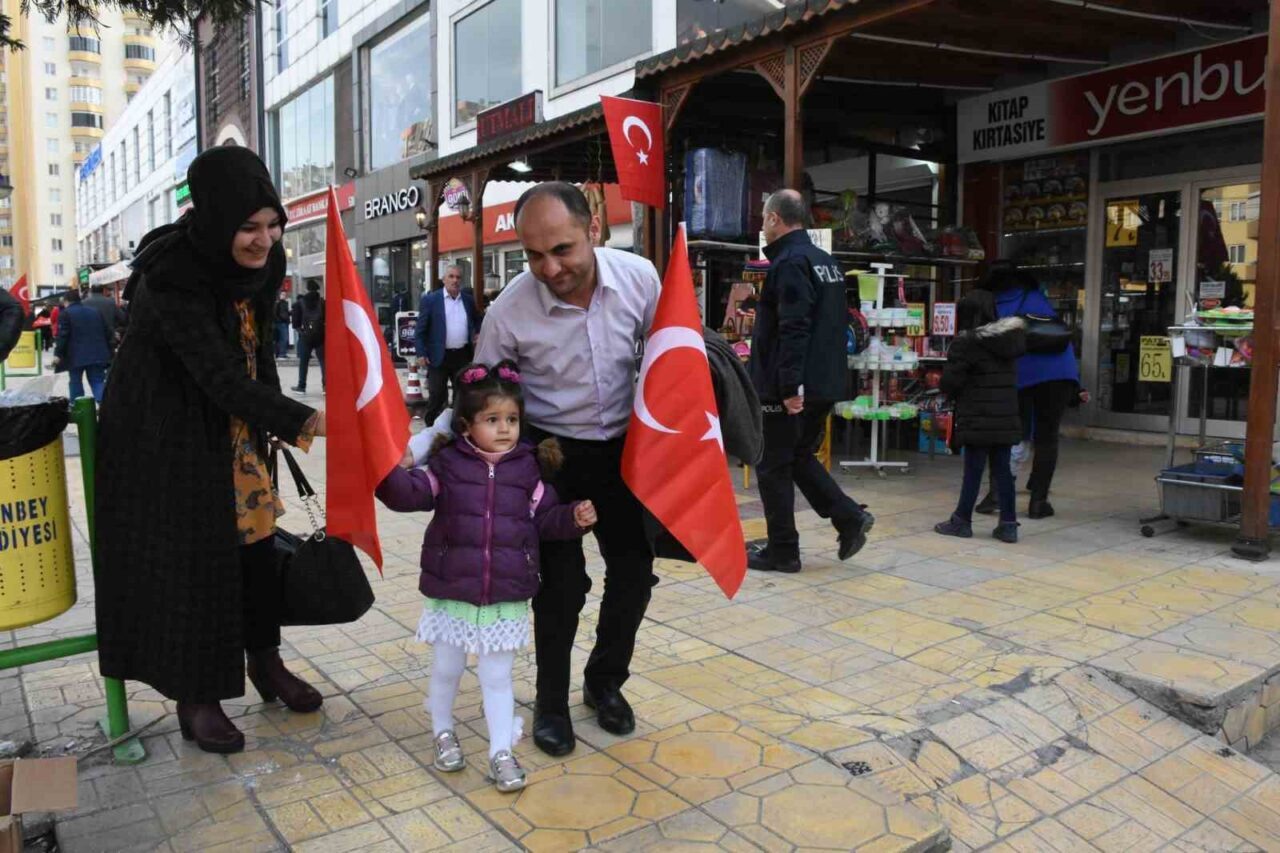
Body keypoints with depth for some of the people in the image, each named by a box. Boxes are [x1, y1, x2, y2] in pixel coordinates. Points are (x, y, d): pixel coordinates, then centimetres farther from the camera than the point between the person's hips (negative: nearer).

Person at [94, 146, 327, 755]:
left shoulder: (262, 259, -7)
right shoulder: (170, 276, -28)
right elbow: (220, 374, -32)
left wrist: (276, 421, 2)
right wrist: (300, 422, -39)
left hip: (234, 429, 6)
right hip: (165, 433, -6)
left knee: (256, 541, 11)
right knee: (187, 558, 1)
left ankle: (266, 662, 30)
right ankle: (195, 697, 18)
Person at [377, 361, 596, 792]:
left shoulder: (526, 467, 1)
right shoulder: (447, 462, -3)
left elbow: (545, 517, 7)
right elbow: (410, 494, -9)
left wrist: (574, 517, -10)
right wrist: (388, 470, -26)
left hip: (506, 598, 0)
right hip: (452, 593, 0)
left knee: (497, 677, 10)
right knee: (446, 669, 17)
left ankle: (501, 752, 22)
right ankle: (443, 732, 42)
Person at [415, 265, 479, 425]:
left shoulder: (468, 299, 8)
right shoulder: (430, 299, -4)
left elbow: (477, 320, 23)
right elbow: (420, 329, -4)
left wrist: (478, 333, 3)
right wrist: (421, 353, -10)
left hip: (463, 355, 4)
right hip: (439, 356, -4)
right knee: (436, 395, 2)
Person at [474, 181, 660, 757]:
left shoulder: (639, 277, -15)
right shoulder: (509, 312, -21)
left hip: (623, 448, 3)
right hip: (552, 452, -3)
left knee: (634, 571, 7)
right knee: (562, 582, -3)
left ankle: (605, 682, 32)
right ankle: (551, 701, 22)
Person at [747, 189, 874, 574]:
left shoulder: (789, 263, -15)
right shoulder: (827, 262, 15)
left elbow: (793, 330, -24)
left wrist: (789, 386, -25)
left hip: (788, 390, -9)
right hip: (825, 384, 9)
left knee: (774, 466, 3)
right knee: (800, 457, 21)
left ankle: (782, 551, 10)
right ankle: (849, 517, 11)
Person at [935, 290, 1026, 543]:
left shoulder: (967, 343, -12)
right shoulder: (1010, 338, 9)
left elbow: (949, 382, -13)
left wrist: (954, 395, 9)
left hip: (977, 420, -6)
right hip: (1006, 418, 6)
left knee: (973, 470, 2)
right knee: (1002, 469, 11)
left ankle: (962, 520, 12)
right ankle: (1008, 524, 13)